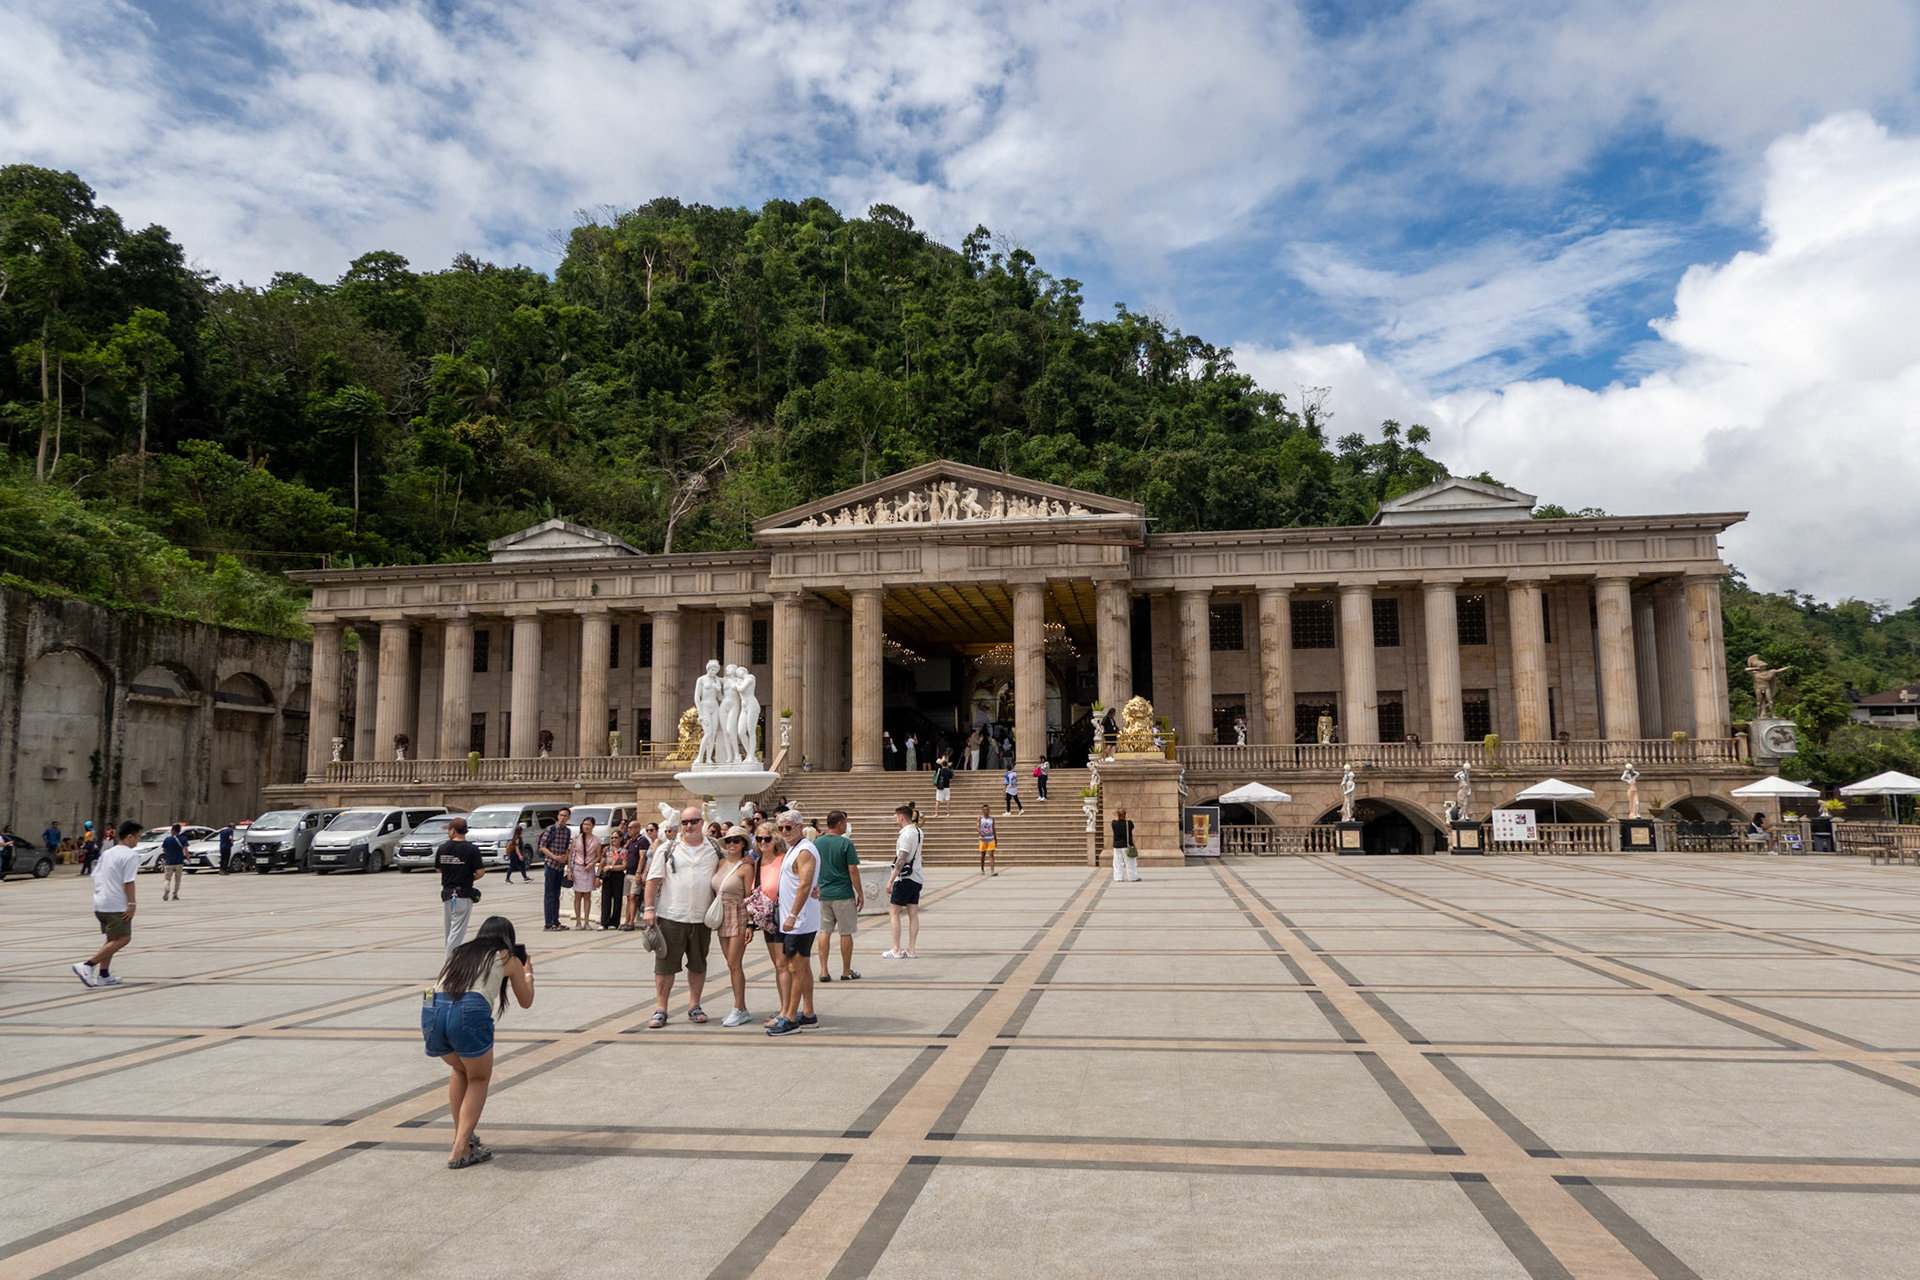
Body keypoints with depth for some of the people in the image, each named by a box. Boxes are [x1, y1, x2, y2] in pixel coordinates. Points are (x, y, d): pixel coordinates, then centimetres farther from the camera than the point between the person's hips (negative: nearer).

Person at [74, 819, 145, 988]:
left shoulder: (107, 853, 15)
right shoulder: (130, 856, -11)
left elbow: (95, 876, 17)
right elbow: (128, 882, -17)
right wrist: (132, 903, -15)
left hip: (100, 903, 9)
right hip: (117, 905, -9)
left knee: (112, 939, 18)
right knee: (122, 938, -5)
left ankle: (103, 975, 17)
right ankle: (87, 965, -13)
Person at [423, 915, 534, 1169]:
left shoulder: (458, 952, 30)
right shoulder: (509, 959, 20)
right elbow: (526, 1002, 33)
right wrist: (528, 972, 50)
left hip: (432, 1010, 4)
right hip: (470, 1012, -4)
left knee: (460, 1069, 31)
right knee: (479, 1078, 19)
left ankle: (461, 1135, 35)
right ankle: (460, 1150, 8)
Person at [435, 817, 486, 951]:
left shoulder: (442, 848, 1)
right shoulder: (472, 849, -11)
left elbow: (439, 869, 12)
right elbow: (480, 872, -12)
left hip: (446, 893, 4)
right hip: (464, 894, -4)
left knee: (449, 930, 16)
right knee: (457, 931, -4)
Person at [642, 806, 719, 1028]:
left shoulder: (715, 849, 6)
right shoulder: (667, 849, 3)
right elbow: (653, 879, 2)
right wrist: (649, 908, -5)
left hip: (702, 918, 2)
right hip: (670, 916, -1)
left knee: (698, 965, 11)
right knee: (665, 965, 1)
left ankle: (695, 1007, 22)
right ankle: (660, 1010, 9)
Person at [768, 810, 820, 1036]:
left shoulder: (805, 851, -15)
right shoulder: (793, 849, 17)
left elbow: (805, 885, -24)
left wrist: (793, 915, -28)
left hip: (800, 922, -10)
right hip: (794, 921, 10)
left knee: (795, 969, -6)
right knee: (803, 967, 14)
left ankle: (790, 1018, -3)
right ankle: (808, 1015, 20)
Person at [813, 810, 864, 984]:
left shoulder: (816, 843, 4)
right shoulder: (845, 843, -11)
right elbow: (853, 870, -11)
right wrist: (860, 893, -3)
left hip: (822, 894, 4)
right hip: (843, 894, -4)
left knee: (824, 932, 8)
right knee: (846, 933, 6)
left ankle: (824, 971, 5)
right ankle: (846, 972, 12)